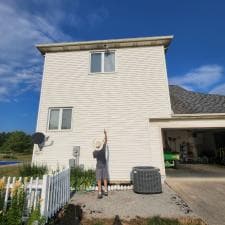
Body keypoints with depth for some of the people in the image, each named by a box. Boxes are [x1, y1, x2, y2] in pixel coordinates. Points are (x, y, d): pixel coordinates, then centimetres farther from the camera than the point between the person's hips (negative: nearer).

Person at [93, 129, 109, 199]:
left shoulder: (94, 152, -17)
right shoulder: (103, 148, -15)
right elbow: (105, 140, -6)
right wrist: (105, 133, -4)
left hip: (98, 166, -2)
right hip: (104, 165, 2)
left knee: (99, 180, 3)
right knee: (105, 179, 15)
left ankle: (100, 193, 3)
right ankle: (105, 191, 22)